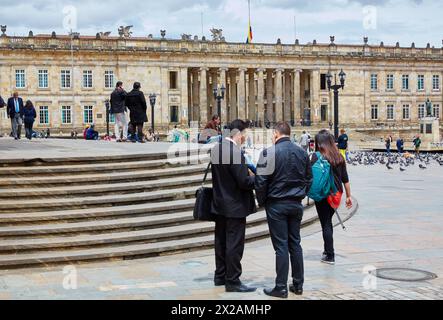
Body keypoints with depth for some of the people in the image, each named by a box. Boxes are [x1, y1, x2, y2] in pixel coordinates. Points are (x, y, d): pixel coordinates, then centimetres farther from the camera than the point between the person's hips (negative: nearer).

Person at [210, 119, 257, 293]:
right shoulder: (235, 152, -22)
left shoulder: (216, 148, 4)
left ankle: (220, 276, 27)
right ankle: (232, 281, 6)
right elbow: (244, 182, -22)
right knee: (234, 244, 0)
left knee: (221, 241, 17)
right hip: (235, 206, -9)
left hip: (219, 203, 9)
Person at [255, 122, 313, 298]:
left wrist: (262, 202, 1)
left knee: (281, 246, -1)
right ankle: (298, 285, 19)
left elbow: (261, 181, -13)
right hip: (296, 204, 5)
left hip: (276, 205, -5)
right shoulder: (302, 152, 4)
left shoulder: (270, 153, -13)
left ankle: (281, 287, 4)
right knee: (295, 244, 13)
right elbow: (309, 178, 11)